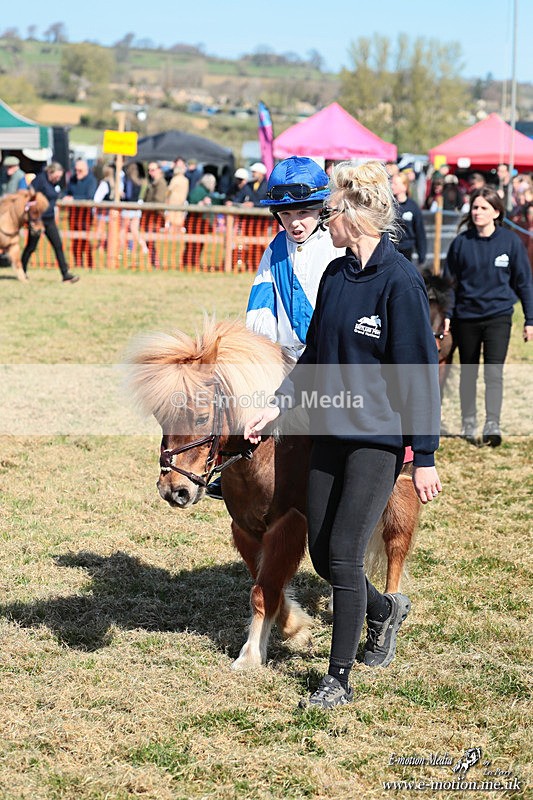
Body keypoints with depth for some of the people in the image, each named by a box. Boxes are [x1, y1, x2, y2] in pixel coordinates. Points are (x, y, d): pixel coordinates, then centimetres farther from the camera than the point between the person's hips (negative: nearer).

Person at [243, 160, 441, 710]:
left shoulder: (400, 281, -15)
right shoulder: (335, 275, 8)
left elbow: (419, 372, -14)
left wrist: (425, 457, -14)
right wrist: (277, 405, 5)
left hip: (378, 438, -7)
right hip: (329, 433, 7)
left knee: (343, 555, -6)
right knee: (322, 554, 12)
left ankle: (339, 679, 6)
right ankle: (384, 611, 40)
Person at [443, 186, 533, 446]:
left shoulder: (511, 241, -2)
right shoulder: (462, 242, -1)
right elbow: (450, 281, 6)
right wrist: (447, 314, -3)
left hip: (498, 315, -2)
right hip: (466, 315, 2)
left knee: (494, 371, -14)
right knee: (468, 373, 12)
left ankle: (492, 425, -15)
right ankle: (468, 425, 23)